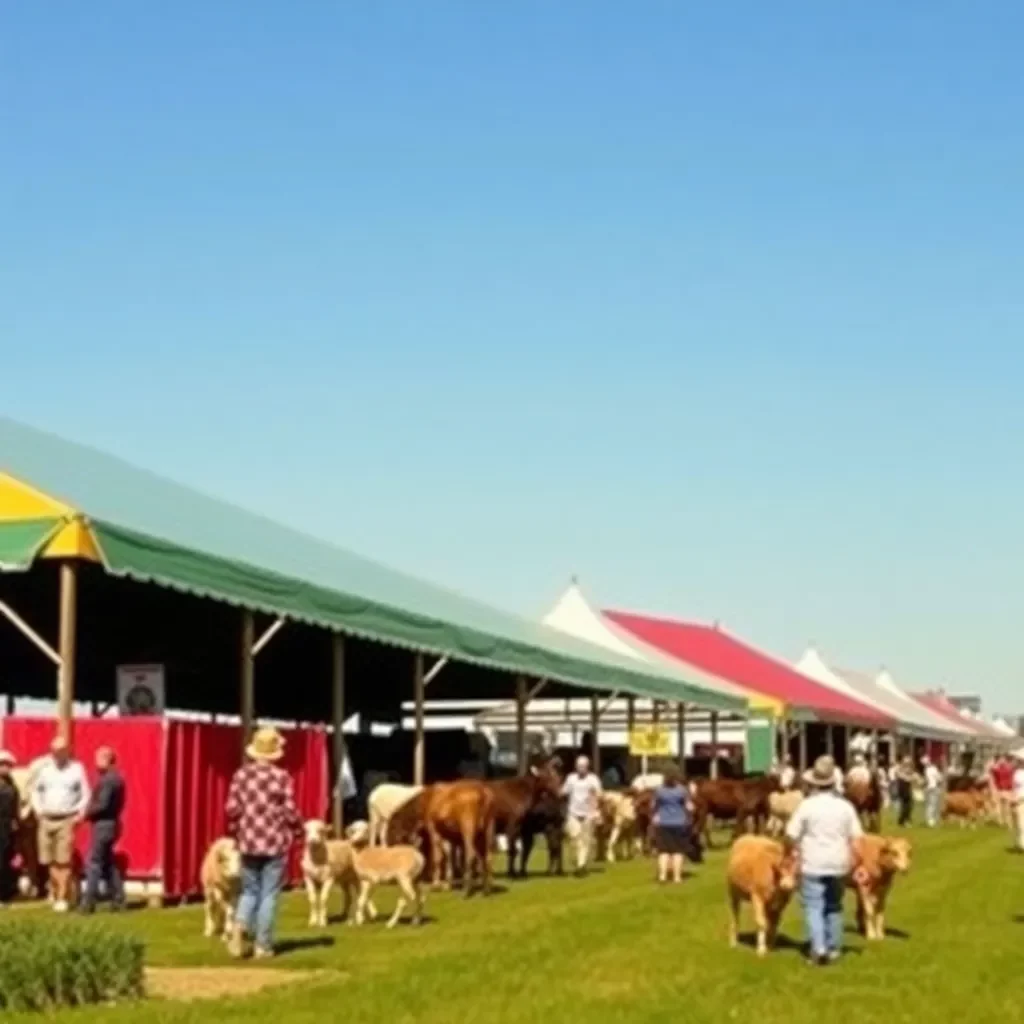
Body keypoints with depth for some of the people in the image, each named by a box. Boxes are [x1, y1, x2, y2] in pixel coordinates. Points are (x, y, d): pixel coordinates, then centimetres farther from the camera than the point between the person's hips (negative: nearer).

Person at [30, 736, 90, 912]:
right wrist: (38, 810, 7)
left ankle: (62, 898, -5)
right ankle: (54, 889, 25)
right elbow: (36, 790, 18)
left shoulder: (77, 769, 0)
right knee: (49, 860, 8)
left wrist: (79, 814, -7)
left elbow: (85, 795, 3)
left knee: (64, 861, -7)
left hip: (67, 820, -3)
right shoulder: (44, 769, 8)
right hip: (46, 819, 4)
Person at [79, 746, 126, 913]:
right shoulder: (116, 778, 14)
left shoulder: (107, 780, -18)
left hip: (103, 825, -10)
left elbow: (102, 804, -23)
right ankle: (117, 900, 16)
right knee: (108, 863, 15)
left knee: (94, 863, -7)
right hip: (111, 823, 10)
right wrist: (89, 812, 11)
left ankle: (88, 902, -6)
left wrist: (86, 813, -9)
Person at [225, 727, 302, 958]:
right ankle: (263, 944, 5)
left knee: (250, 891, 16)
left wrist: (237, 831, 17)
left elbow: (232, 809, 1)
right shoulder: (282, 777, -9)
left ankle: (240, 928, -6)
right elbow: (290, 811, -7)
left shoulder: (241, 775, 0)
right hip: (275, 843, -3)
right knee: (269, 894, 4)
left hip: (248, 842, 3)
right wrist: (297, 832, 10)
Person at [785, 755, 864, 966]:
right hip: (838, 864, 4)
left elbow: (791, 834, -9)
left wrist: (799, 850, 8)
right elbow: (856, 836, -1)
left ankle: (818, 948, -11)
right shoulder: (845, 806, -1)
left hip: (813, 864, -4)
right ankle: (834, 948, 22)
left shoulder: (807, 805, -10)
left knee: (813, 907, 1)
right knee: (834, 906, 18)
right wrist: (851, 859, 8)